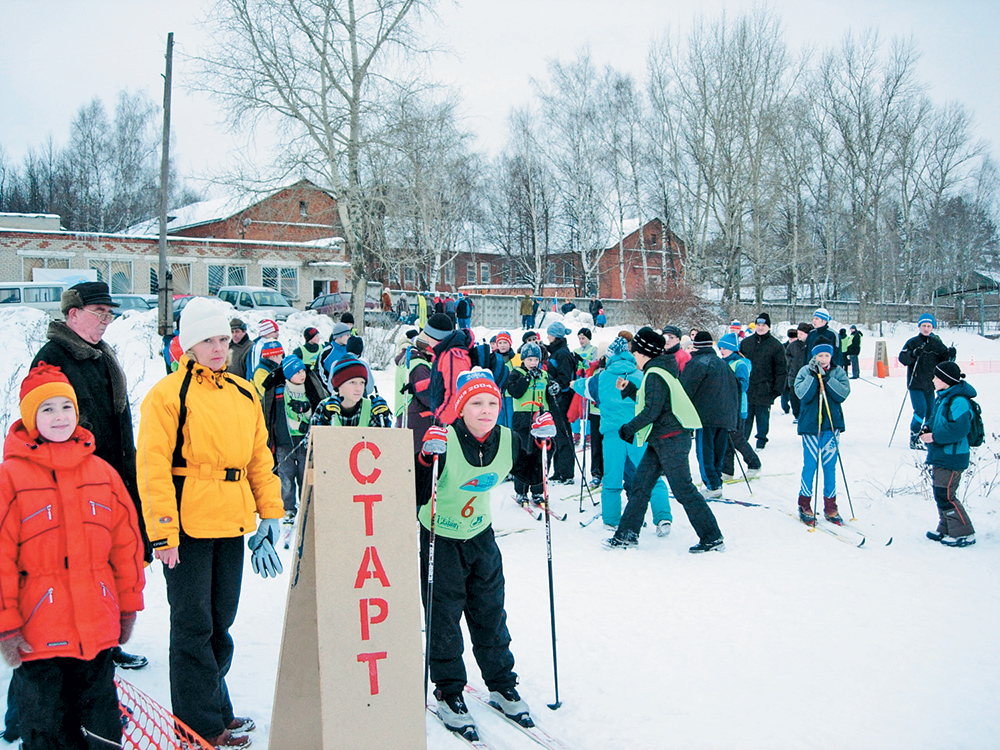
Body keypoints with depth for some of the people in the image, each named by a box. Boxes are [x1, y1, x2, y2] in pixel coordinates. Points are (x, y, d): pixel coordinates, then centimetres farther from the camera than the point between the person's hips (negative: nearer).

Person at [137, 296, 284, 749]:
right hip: (187, 526, -6)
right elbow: (153, 467, -10)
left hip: (232, 525, 6)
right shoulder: (168, 395, -6)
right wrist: (162, 532, -14)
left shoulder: (244, 396, 13)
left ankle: (215, 706, 30)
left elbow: (260, 460, 16)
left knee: (220, 621, 16)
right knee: (193, 625, 2)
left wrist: (270, 515, 11)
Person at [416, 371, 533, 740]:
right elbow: (416, 496, -29)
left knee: (490, 611, 13)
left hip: (480, 534, 4)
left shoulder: (508, 441, -12)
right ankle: (448, 693, 20)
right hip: (439, 537, -4)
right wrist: (428, 459, -44)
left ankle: (501, 684, 29)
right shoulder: (444, 442, -27)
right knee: (443, 616, 3)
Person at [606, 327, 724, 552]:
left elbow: (651, 411, -20)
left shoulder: (654, 376, -15)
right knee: (640, 485, 11)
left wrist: (628, 429, -10)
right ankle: (627, 535, 17)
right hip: (660, 441, 10)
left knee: (683, 490, -6)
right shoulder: (657, 372, 16)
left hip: (671, 441, -10)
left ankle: (713, 539, 1)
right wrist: (629, 390, 23)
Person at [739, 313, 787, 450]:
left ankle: (761, 441, 19)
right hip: (746, 388, 2)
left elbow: (781, 370, 0)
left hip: (764, 390, -2)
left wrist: (778, 389, -5)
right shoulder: (745, 342, 9)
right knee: (745, 416, 5)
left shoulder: (775, 345, 0)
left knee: (762, 417, 5)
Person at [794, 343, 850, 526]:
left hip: (832, 424, 2)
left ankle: (830, 507, 15)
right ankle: (804, 505, 14)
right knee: (810, 465, 1)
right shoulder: (805, 371, -2)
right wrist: (813, 375, -20)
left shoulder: (838, 372, 3)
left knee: (830, 466, 6)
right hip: (810, 424, -2)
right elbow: (802, 394, -15)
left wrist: (827, 378, -19)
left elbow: (843, 393, -11)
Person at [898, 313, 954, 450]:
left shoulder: (937, 343, 10)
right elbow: (902, 358, -11)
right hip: (916, 384, -4)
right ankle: (914, 438, -1)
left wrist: (949, 354, -11)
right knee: (920, 410, -13)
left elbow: (943, 360, 10)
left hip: (930, 384, 4)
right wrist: (913, 354, -29)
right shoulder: (913, 342, -2)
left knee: (931, 411, 6)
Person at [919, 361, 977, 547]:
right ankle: (945, 529, 28)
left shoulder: (958, 401, -20)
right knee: (940, 494, 16)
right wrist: (927, 429, 6)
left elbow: (959, 430, -28)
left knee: (945, 495, -9)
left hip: (951, 458, -10)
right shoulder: (942, 398, 12)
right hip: (939, 456, 10)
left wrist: (934, 437, -23)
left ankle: (964, 533, 1)